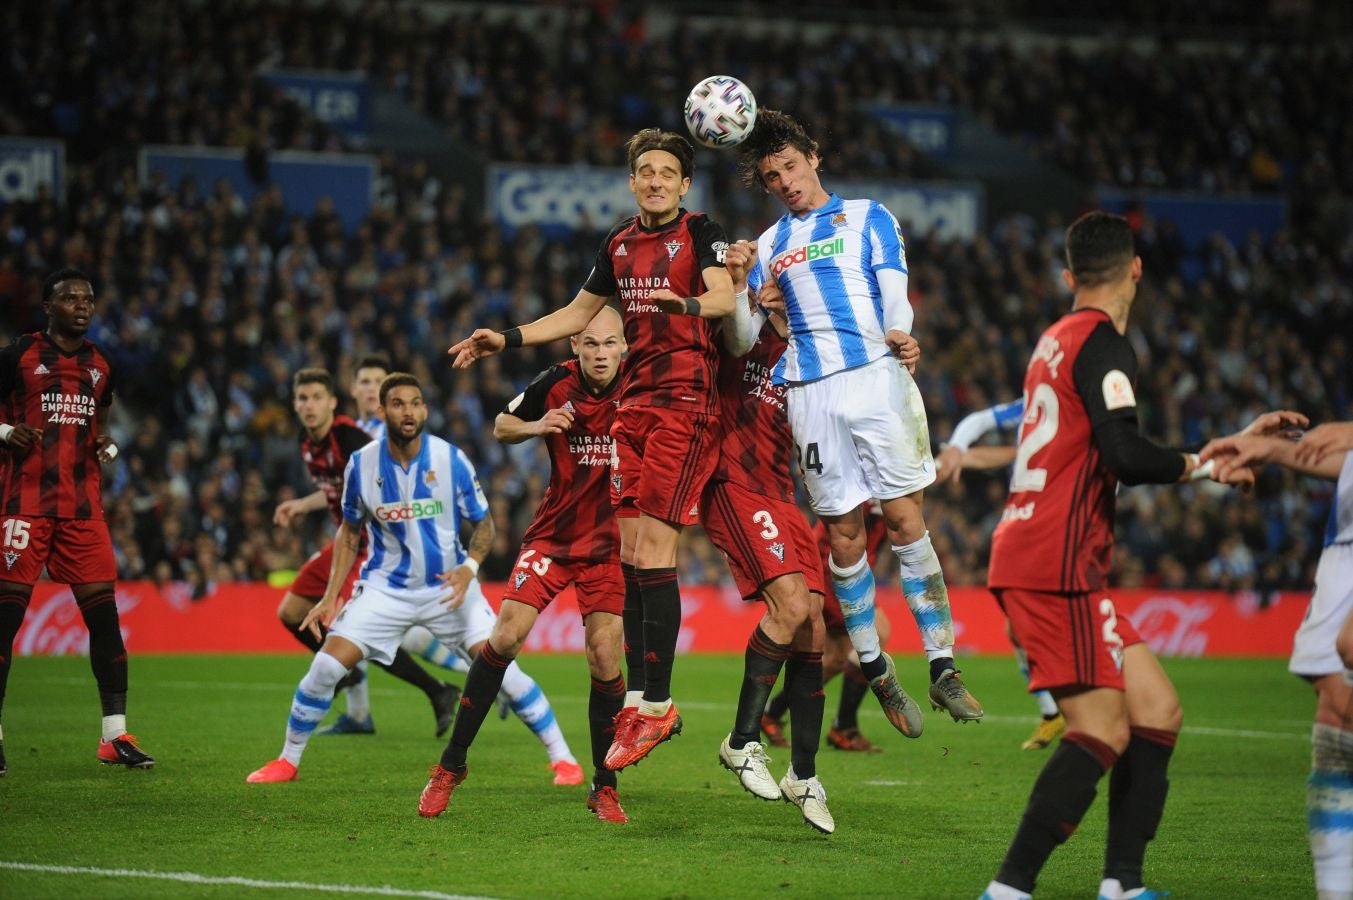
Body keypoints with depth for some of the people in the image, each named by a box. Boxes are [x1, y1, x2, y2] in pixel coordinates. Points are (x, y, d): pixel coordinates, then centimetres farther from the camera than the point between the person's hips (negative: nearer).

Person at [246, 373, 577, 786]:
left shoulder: (451, 460, -12)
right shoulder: (361, 465, -6)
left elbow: (483, 523, -1)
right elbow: (349, 532, 9)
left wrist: (469, 567, -20)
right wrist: (331, 596, 2)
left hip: (449, 585, -1)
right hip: (385, 588, 1)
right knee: (325, 666, -11)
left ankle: (562, 756, -1)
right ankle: (287, 762, 8)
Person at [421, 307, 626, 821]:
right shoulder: (555, 385, -9)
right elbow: (501, 427, 7)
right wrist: (537, 426, -14)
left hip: (610, 543, 0)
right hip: (553, 534, 1)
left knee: (604, 659, -8)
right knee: (507, 635, -11)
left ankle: (604, 788, 8)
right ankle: (452, 764, 2)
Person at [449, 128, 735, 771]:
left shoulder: (702, 233, -1)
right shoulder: (619, 244, 17)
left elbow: (724, 296, -19)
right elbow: (579, 314, 29)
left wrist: (690, 303, -41)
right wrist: (507, 340, 23)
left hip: (687, 401, -6)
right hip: (634, 403, 6)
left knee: (652, 547, -14)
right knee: (630, 551, 1)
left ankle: (657, 704, -11)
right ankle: (639, 701, 4)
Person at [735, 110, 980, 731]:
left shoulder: (867, 216, 14)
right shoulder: (771, 244, 21)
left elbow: (893, 290, 1)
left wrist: (897, 333, -19)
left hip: (876, 378, -3)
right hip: (809, 395, 3)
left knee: (905, 519, -9)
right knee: (843, 535, -1)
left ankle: (942, 668, -7)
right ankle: (876, 673, 10)